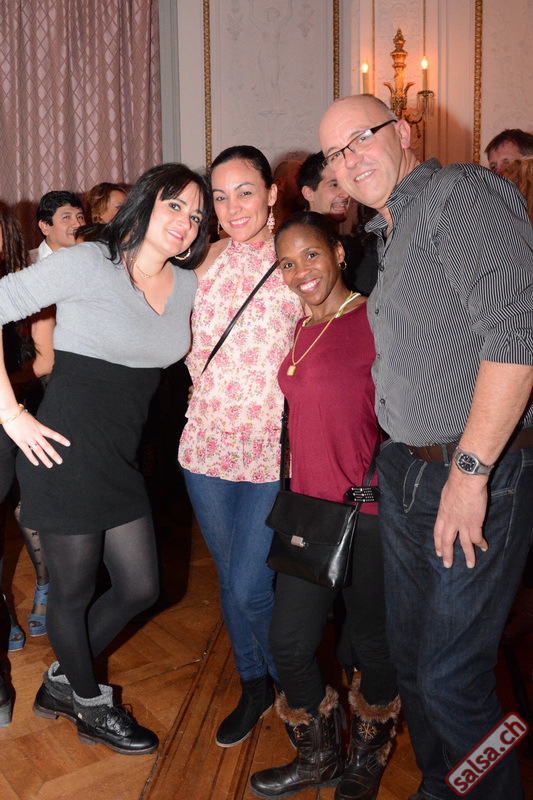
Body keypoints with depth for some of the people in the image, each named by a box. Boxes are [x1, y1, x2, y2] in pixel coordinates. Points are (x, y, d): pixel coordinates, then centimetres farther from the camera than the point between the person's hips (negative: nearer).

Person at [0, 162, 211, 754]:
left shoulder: (188, 286, 7)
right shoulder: (87, 263, -12)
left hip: (124, 459, 7)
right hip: (63, 449, -7)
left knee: (139, 589, 14)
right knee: (73, 590, 10)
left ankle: (61, 682, 39)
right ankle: (90, 705, 36)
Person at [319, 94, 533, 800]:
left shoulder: (465, 195, -12)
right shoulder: (388, 232, 17)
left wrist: (470, 471, -23)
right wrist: (401, 458, 10)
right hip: (405, 470, 9)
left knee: (450, 677, -1)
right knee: (409, 656, 18)